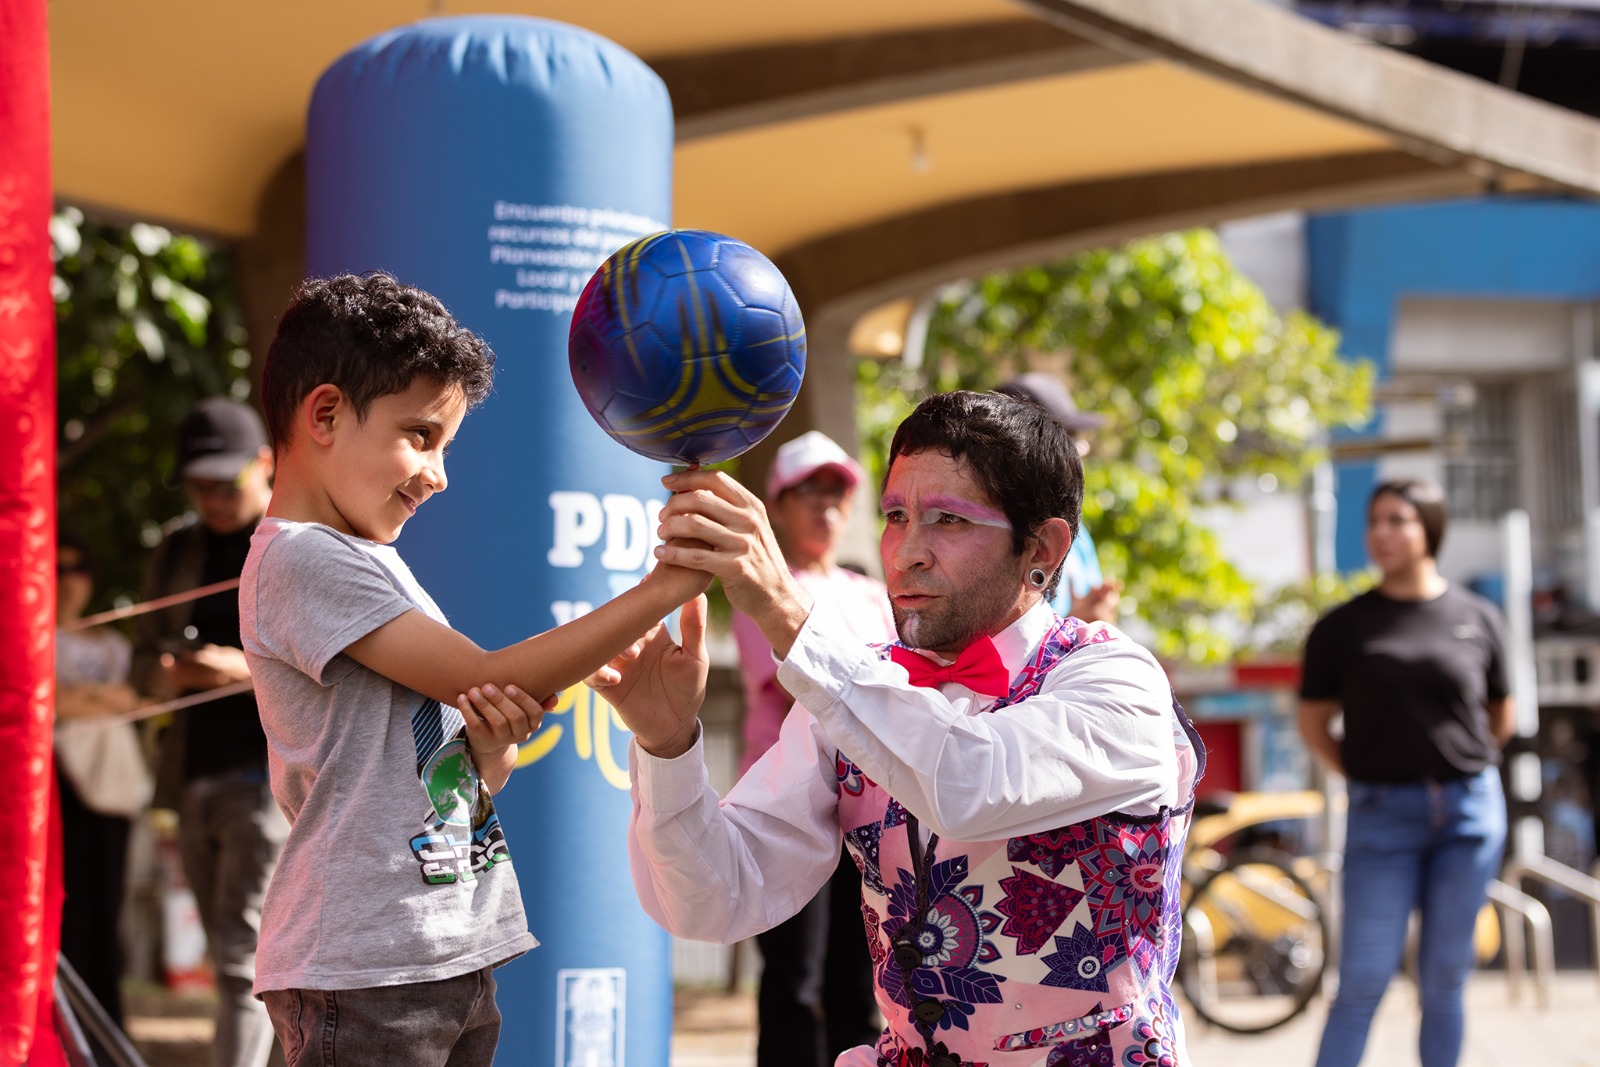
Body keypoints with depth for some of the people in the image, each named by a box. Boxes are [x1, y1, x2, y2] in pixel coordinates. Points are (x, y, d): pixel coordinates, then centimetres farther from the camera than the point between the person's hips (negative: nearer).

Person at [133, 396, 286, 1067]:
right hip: (195, 774, 7)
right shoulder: (178, 551, 15)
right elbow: (145, 662, 18)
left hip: (270, 773, -7)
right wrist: (166, 673, -7)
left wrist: (250, 669, -23)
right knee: (227, 960, 10)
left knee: (243, 955, -14)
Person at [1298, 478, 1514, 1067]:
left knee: (1445, 976, 7)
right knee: (1364, 979, -5)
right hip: (1383, 817, -1)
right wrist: (1367, 776, 0)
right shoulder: (1342, 627, 1)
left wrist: (1458, 768, 9)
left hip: (1469, 813, 1)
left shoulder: (1478, 619, 5)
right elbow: (1313, 722, 7)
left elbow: (1501, 718, 15)